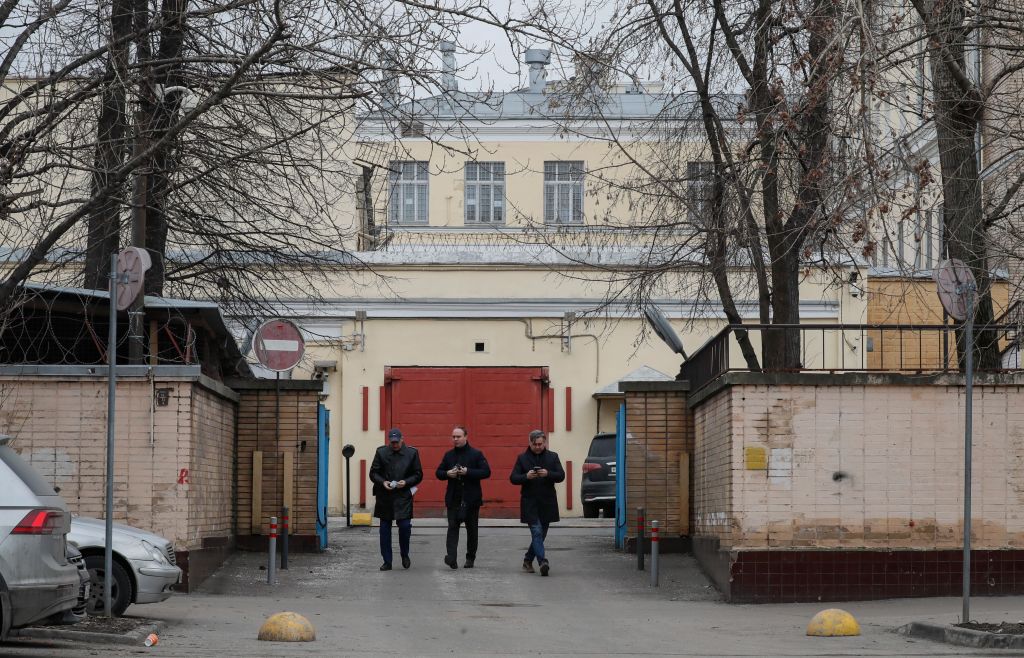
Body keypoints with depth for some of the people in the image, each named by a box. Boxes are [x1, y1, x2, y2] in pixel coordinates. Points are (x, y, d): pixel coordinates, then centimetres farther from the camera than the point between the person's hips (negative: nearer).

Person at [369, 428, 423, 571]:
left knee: (405, 526, -11)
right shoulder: (381, 452, 4)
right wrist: (382, 482, -12)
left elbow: (418, 475, 5)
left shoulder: (412, 453, 2)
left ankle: (405, 554, 14)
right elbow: (373, 473, 6)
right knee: (385, 529, 4)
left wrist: (406, 482, -11)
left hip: (403, 496, -2)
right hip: (384, 496, 2)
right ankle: (387, 561, 12)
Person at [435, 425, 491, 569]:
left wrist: (468, 472, -19)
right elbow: (439, 472, 15)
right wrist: (447, 474, -8)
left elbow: (486, 472, -8)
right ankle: (451, 557, -21)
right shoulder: (449, 455, 10)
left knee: (472, 529, 7)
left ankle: (470, 558, 19)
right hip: (453, 498, 2)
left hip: (471, 498, -2)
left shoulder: (476, 454, -1)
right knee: (453, 527, -11)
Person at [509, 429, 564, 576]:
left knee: (541, 534, 10)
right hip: (530, 502, -3)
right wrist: (526, 477, -19)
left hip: (547, 502, 3)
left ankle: (528, 561, 25)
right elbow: (513, 478, 1)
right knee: (537, 532, -15)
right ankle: (542, 561, -24)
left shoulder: (552, 457, 7)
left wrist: (548, 474, -20)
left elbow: (561, 475, -1)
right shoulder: (522, 458, 4)